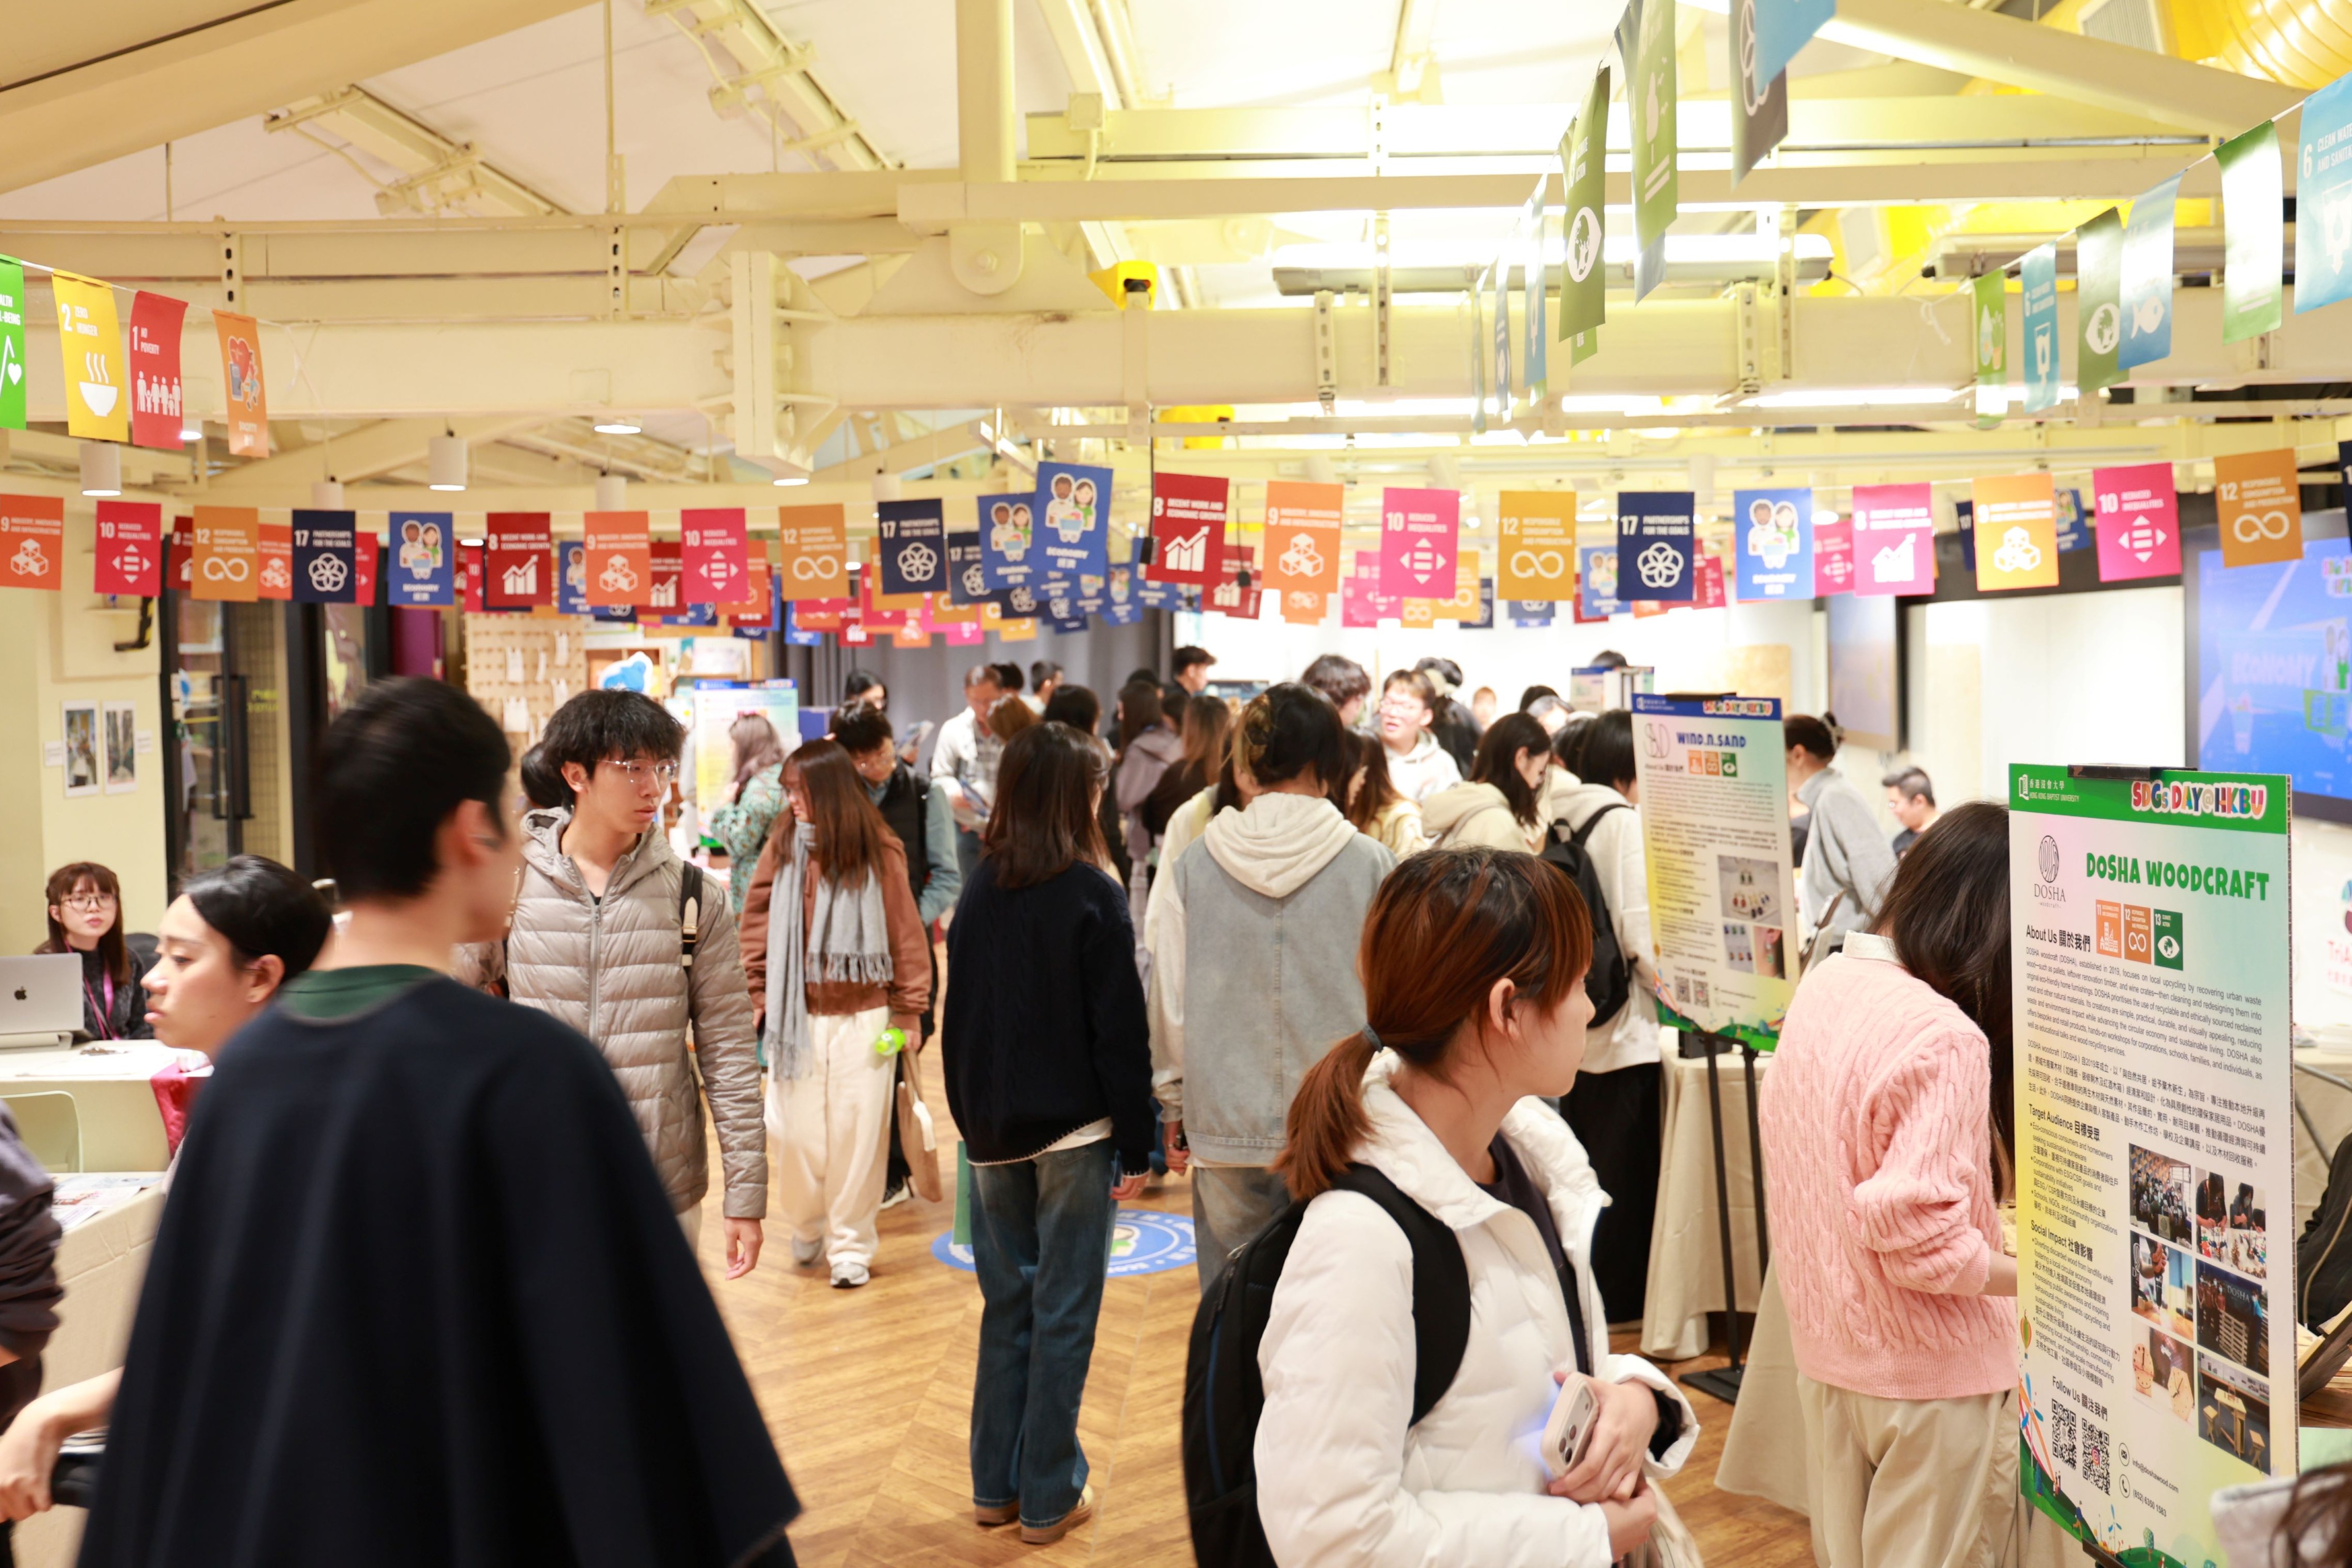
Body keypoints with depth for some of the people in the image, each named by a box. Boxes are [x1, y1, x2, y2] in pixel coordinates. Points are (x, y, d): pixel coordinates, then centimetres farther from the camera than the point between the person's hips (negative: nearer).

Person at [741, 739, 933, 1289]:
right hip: (796, 1015, 2)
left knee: (857, 1134, 3)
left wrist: (910, 1011, -1)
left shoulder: (880, 851, -4)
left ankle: (850, 1246, 17)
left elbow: (906, 934, -1)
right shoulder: (782, 847, 1)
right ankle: (806, 1227, 30)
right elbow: (757, 927, 3)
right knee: (795, 1131, 5)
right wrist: (755, 996, -2)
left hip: (864, 1018, -1)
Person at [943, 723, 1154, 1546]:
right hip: (1074, 1131, -5)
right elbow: (1121, 1030, -11)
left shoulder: (979, 895, 3)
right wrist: (1136, 1145, -6)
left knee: (1006, 1307, 15)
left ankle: (995, 1485, 22)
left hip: (995, 1136, 5)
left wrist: (970, 1120, 17)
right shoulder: (1092, 895, -12)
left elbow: (958, 1019, 9)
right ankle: (1048, 1498, 11)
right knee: (1063, 1315, 4)